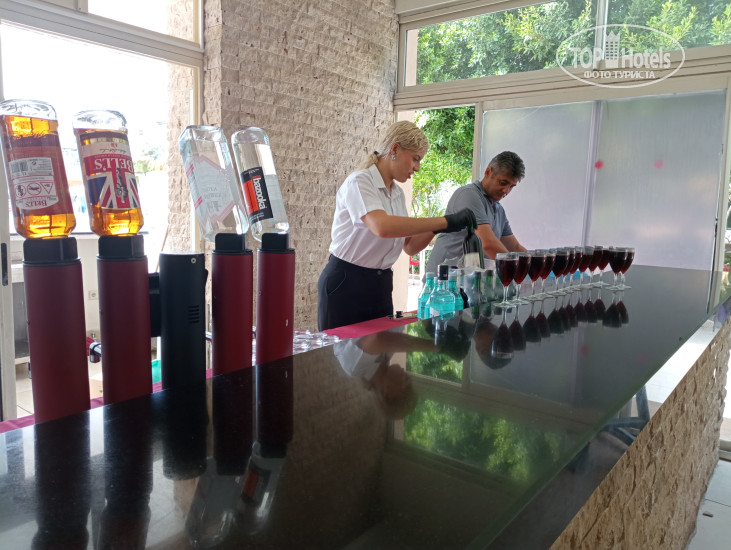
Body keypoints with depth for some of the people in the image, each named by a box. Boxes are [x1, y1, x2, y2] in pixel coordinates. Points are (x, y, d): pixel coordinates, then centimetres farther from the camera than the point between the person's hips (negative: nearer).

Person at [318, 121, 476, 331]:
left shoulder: (398, 194, 10)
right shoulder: (359, 182, -14)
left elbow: (409, 246, 11)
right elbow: (383, 227, -33)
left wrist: (436, 229, -9)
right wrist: (445, 221, -30)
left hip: (380, 285, 7)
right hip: (346, 283, -7)